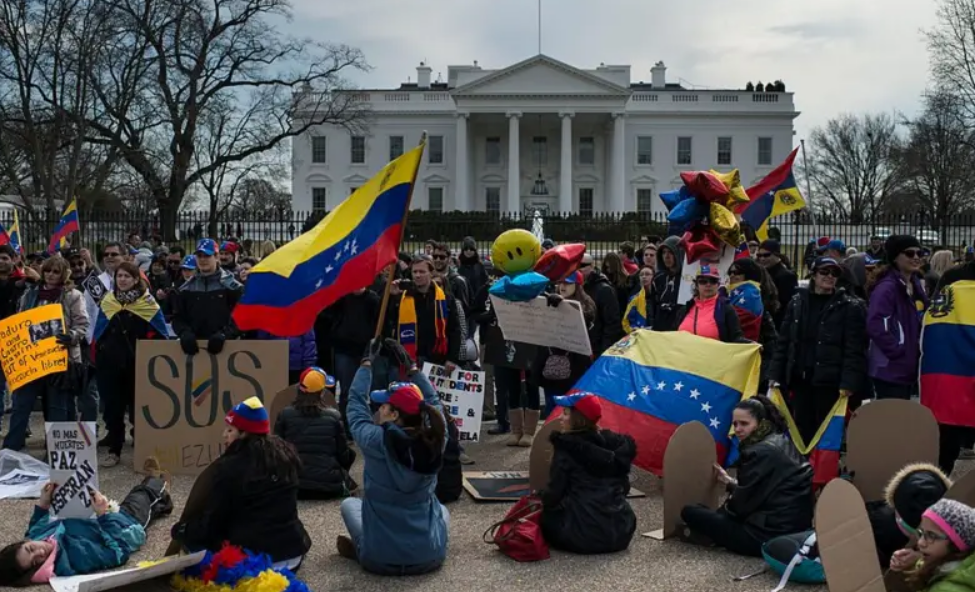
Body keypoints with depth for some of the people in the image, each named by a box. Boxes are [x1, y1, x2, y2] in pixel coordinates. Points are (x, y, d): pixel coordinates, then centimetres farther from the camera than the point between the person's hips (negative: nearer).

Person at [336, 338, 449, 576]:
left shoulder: (376, 442, -18)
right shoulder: (435, 442, -10)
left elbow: (356, 402, 1)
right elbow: (433, 402, 10)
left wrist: (367, 362, 13)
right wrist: (411, 365, 18)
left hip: (380, 559, -1)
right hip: (430, 557, 2)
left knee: (349, 503, 27)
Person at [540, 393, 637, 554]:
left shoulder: (566, 448, -8)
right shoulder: (617, 442, 8)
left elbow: (554, 494, -9)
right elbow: (622, 486, 13)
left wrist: (541, 496, 12)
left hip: (583, 535, -6)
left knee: (548, 516, 20)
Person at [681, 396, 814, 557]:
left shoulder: (759, 453, -18)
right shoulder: (782, 442, 10)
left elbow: (743, 504, -11)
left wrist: (726, 505, 10)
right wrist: (730, 482, 24)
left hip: (771, 535, -10)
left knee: (690, 513, -7)